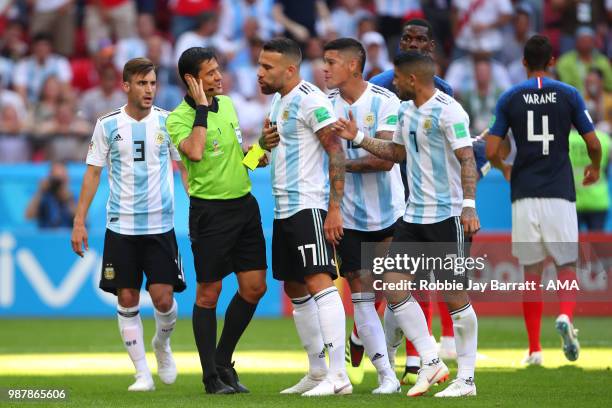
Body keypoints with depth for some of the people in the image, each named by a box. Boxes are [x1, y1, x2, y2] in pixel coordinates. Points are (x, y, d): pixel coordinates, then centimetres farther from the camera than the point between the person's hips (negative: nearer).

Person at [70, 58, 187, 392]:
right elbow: (93, 173, 6)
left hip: (160, 225, 0)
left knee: (163, 297, -7)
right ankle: (142, 373, 9)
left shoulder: (167, 122, 1)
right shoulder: (108, 125, 1)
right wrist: (79, 222, 2)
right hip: (121, 226, 0)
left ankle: (162, 344, 25)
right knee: (127, 300, 0)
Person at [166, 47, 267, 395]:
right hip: (210, 210, -7)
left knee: (255, 287, 4)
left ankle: (224, 362, 19)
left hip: (244, 203, 7)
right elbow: (195, 152, -31)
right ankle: (212, 376, 7)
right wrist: (202, 107, -23)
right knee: (209, 294, -2)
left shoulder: (227, 104, 11)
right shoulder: (179, 118, -12)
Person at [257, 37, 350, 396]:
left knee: (319, 282, -16)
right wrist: (266, 143, 6)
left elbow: (336, 152, -18)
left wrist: (335, 208, -23)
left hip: (310, 206, -11)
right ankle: (318, 372, 20)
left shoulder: (311, 100, -13)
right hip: (285, 209, 11)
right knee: (294, 288, 13)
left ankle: (339, 376, -20)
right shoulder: (279, 101, 18)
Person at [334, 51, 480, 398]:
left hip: (447, 216, -9)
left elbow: (467, 160, -19)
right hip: (413, 214, 9)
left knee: (455, 295, -3)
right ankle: (431, 362, 6)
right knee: (392, 283, -1)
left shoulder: (448, 111, -14)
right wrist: (358, 138, 19)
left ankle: (466, 378, 5)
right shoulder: (406, 110, 13)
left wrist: (469, 205, -27)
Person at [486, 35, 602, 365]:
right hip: (559, 192, -1)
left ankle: (534, 348, 8)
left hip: (524, 193, 1)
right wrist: (594, 168, 22)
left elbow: (492, 152, -1)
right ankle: (565, 316, -23)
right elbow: (593, 144, 0)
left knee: (531, 272, 8)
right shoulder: (569, 95, 1)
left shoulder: (509, 98, 3)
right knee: (566, 265, 7)